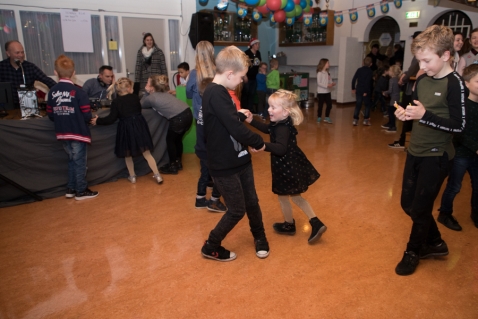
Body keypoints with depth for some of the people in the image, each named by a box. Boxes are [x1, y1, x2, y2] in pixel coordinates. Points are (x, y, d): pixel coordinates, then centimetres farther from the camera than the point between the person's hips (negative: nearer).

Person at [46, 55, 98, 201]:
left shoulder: (52, 91, 1)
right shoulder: (78, 91, -14)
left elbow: (50, 115, 6)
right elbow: (87, 115, -14)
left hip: (62, 133, 6)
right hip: (78, 132, -5)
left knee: (72, 160, 19)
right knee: (80, 162, 5)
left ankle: (71, 189, 26)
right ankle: (81, 191, 14)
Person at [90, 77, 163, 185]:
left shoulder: (116, 102, -3)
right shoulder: (135, 97, 4)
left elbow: (111, 119, -6)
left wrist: (98, 121, 5)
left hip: (126, 128, -2)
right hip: (139, 125, 2)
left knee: (128, 154, 18)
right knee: (146, 153, 5)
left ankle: (132, 177, 28)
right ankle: (157, 175, 3)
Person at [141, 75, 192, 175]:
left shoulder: (151, 97, 0)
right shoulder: (163, 93, 23)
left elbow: (142, 105, 18)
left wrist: (146, 92, 14)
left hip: (179, 118, -8)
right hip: (188, 114, 8)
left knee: (170, 140, 13)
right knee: (177, 139, 24)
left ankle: (173, 167, 22)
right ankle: (178, 163, 37)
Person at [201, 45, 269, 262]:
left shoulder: (219, 92, 8)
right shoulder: (216, 94, -24)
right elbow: (237, 130, -27)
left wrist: (240, 114, 12)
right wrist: (259, 142, -12)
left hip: (239, 159, 9)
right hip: (225, 166, -9)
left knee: (252, 202, 19)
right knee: (237, 210, 5)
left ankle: (259, 237, 42)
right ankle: (211, 247, 25)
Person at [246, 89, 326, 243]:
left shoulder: (283, 128, -29)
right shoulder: (281, 123, 2)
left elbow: (281, 148, -42)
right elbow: (267, 129, 18)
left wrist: (263, 146, -53)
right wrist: (252, 121, 10)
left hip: (286, 167, -10)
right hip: (291, 164, 10)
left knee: (283, 197, 14)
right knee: (296, 196, 20)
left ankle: (289, 226, 36)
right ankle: (316, 224, 21)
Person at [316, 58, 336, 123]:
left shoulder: (327, 73, 10)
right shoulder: (320, 73, -11)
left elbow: (329, 81, 14)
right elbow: (319, 83, -17)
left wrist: (332, 84, -8)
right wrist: (327, 85, -23)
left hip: (327, 92, 7)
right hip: (321, 92, -7)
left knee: (329, 105, 5)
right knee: (320, 105, 2)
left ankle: (327, 118, 16)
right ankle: (319, 118, 16)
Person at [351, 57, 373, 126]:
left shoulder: (359, 70, 2)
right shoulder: (370, 71, -10)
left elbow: (354, 79, 0)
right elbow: (368, 82, -17)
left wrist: (353, 88, 8)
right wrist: (366, 91, -14)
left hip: (358, 90, 4)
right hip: (366, 91, -4)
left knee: (358, 105, 9)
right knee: (367, 105, 11)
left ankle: (355, 120, 4)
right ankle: (366, 120, 10)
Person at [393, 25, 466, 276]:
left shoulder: (454, 83, -15)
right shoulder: (422, 80, 5)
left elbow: (458, 125, -18)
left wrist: (424, 115, -28)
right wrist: (405, 114, -6)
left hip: (436, 156, -7)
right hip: (415, 152, 7)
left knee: (420, 209, 4)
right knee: (408, 203, 15)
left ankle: (413, 252, 27)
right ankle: (435, 243, 37)